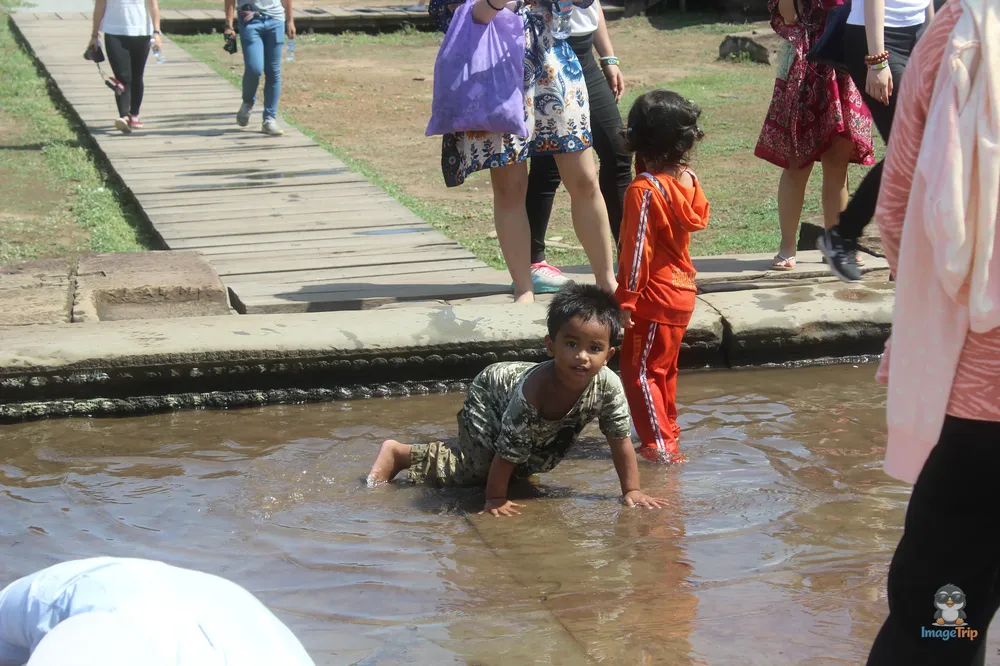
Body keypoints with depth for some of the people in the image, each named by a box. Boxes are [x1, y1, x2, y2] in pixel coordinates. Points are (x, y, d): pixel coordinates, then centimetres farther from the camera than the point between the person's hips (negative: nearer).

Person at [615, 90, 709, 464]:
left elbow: (637, 250, -20)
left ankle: (660, 445, -3)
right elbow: (699, 220, 13)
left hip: (655, 296, -8)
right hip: (683, 290, 8)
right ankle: (668, 429, 35)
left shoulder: (644, 191, -22)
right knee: (663, 367, 22)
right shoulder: (689, 182, -1)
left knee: (639, 370, -1)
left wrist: (625, 300, -16)